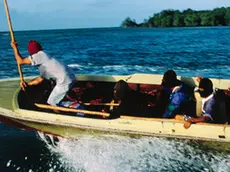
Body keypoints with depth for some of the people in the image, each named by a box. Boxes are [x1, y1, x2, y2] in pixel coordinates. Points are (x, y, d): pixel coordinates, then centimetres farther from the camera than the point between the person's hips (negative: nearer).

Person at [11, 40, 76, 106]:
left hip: (64, 81, -10)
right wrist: (27, 84, 19)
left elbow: (20, 61, -4)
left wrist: (14, 47, 10)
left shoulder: (39, 55, -6)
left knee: (51, 103, 2)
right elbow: (40, 79, 27)